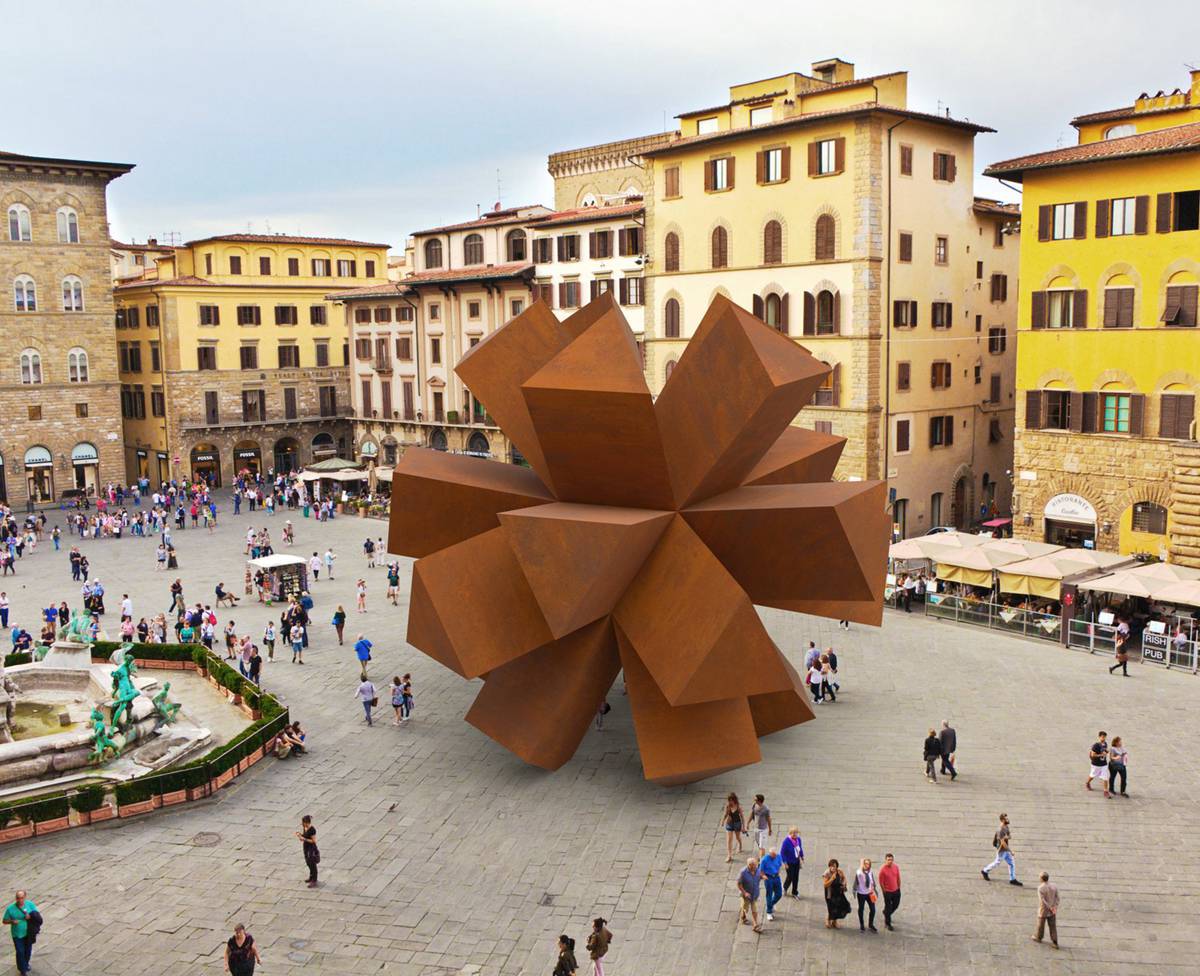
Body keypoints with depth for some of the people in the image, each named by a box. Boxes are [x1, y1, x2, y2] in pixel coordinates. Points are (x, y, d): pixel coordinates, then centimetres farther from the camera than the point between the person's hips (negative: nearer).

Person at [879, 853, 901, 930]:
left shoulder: (896, 867, -8)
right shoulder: (882, 869, -22)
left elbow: (898, 878, 6)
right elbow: (881, 882, -14)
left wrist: (898, 887, 10)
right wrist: (885, 891, -7)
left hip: (896, 890, 5)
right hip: (887, 892, -5)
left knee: (896, 905, 19)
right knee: (888, 907, 6)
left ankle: (886, 913, 48)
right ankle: (888, 923, 24)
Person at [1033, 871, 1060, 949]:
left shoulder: (1040, 888, -21)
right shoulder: (1054, 886, -6)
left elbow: (1042, 901, -23)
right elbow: (1057, 898, -6)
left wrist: (1050, 908, -16)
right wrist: (1055, 908, -10)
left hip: (1043, 911, -4)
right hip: (1052, 912, 4)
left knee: (1041, 925, 17)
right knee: (1053, 926, 13)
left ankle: (1038, 937, 38)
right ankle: (1055, 943, 13)